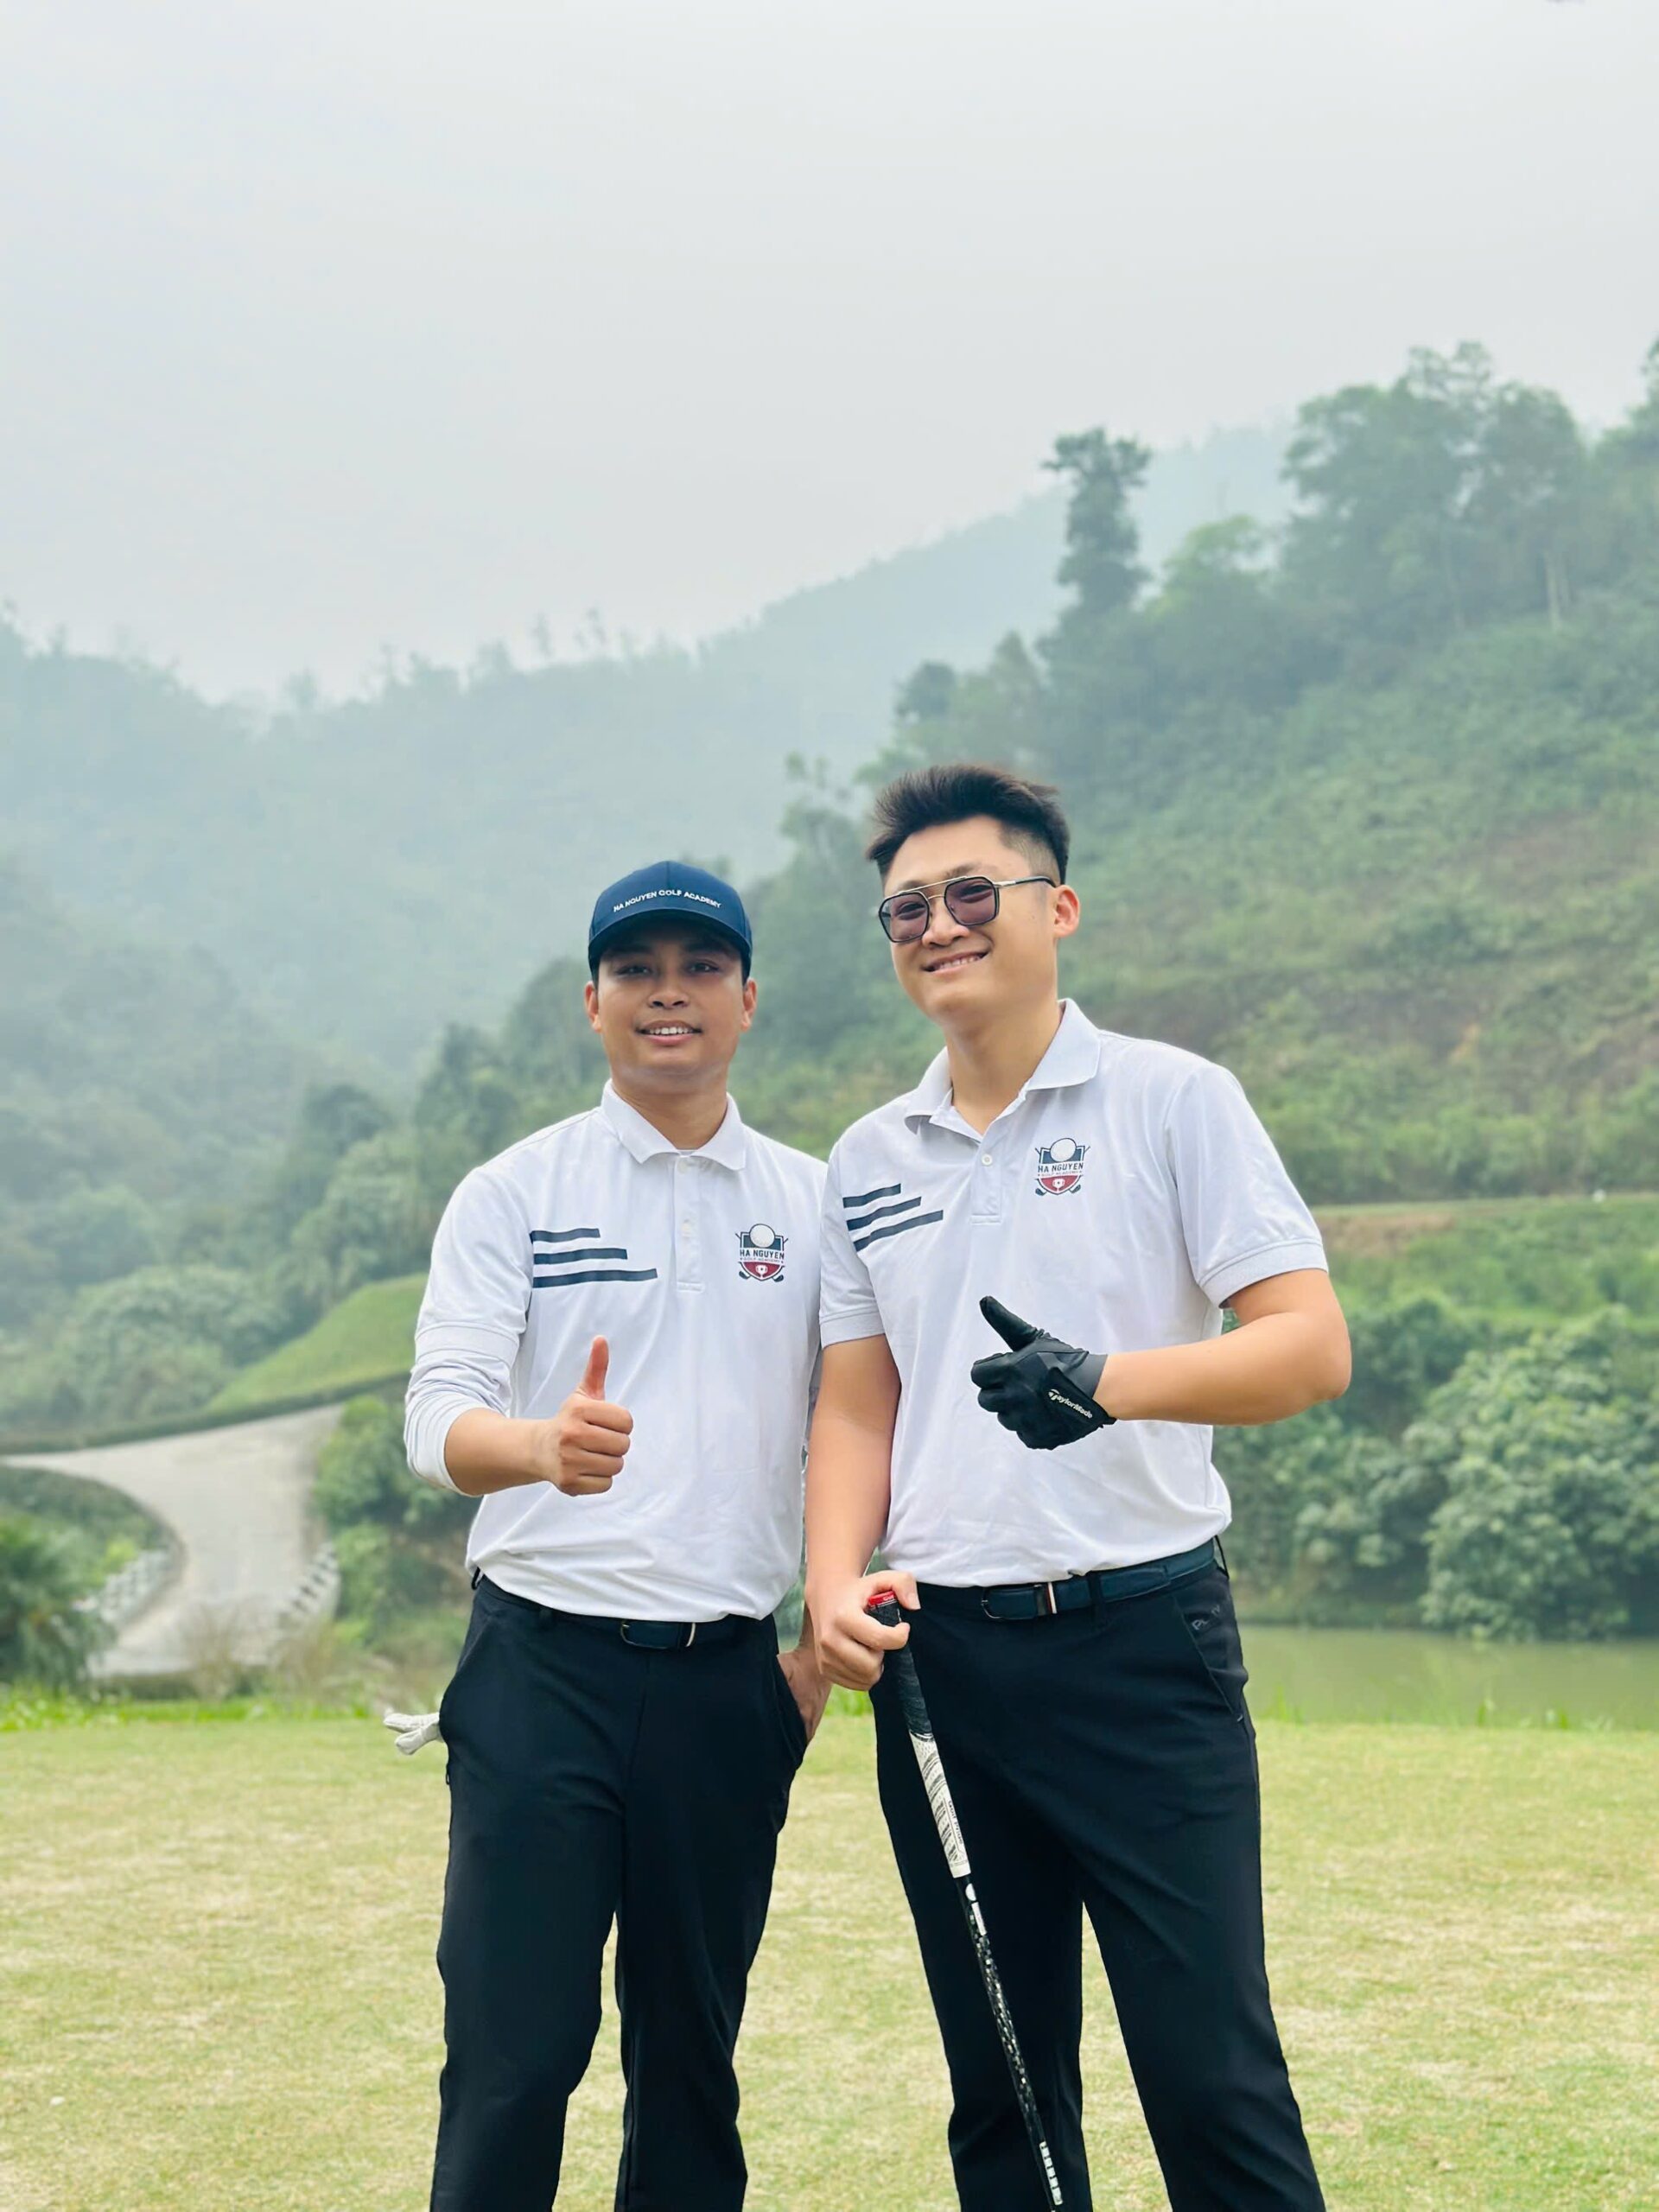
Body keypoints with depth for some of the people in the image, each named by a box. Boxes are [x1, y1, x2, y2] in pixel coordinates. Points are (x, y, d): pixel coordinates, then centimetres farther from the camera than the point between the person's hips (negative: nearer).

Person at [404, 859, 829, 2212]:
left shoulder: (815, 1203, 10)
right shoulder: (512, 1193, 2)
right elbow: (440, 1416, -9)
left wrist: (831, 1636, 5)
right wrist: (544, 1447, -31)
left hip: (732, 1678, 3)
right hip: (546, 1660, -2)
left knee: (695, 2047, 10)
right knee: (514, 2048, -6)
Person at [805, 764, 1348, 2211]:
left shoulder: (1173, 1100, -1)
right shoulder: (870, 1159, 13)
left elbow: (1311, 1346, -9)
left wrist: (1115, 1382, -26)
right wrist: (836, 1584, -2)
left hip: (1140, 1640, -4)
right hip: (942, 1656, 5)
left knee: (1213, 2076, -6)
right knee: (1000, 2086, 10)